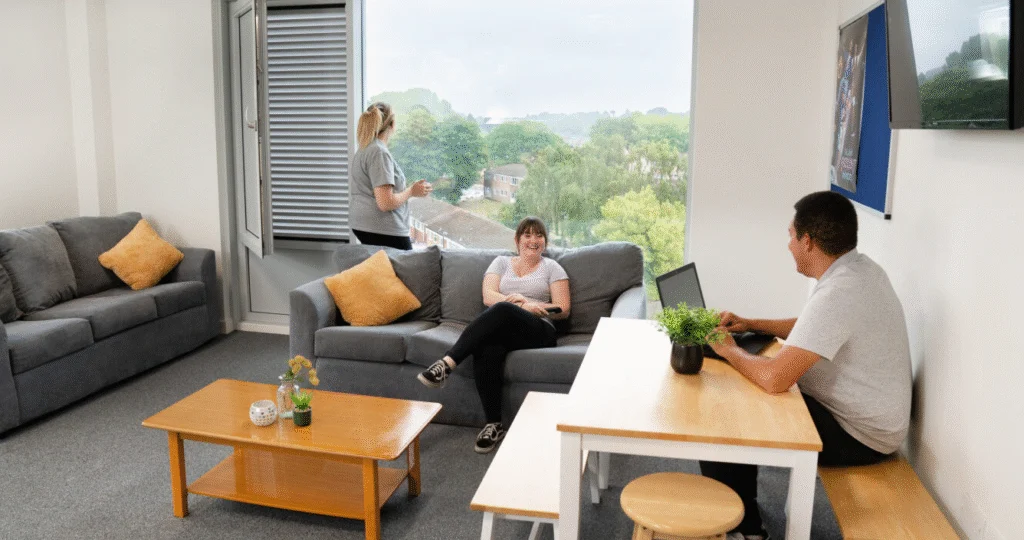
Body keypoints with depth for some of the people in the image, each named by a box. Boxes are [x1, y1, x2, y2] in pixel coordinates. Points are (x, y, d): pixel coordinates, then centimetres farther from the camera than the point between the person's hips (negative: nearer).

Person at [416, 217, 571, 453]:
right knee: (487, 350, -38)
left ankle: (447, 363, -41)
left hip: (538, 331, -2)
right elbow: (488, 297, 5)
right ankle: (494, 425, -29)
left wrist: (530, 306, -9)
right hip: (500, 329, 2)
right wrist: (516, 300, -14)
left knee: (502, 311, -37)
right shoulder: (502, 262, 22)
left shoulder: (552, 267, 17)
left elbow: (563, 310, 7)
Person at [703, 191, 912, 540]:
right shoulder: (858, 269, 1)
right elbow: (811, 327, 20)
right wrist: (752, 325, 8)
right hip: (858, 413, 10)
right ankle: (742, 506, 30)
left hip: (858, 435, -10)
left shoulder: (838, 293, -31)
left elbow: (774, 379, -35)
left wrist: (729, 351, -16)